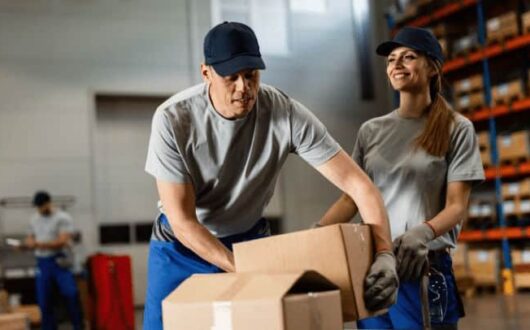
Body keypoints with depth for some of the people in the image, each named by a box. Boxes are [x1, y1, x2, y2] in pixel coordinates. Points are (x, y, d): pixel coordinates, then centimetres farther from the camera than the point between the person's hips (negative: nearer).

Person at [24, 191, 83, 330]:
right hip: (42, 263, 6)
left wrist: (40, 244, -23)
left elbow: (62, 241, -16)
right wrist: (28, 242, -5)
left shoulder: (63, 218, -7)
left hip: (59, 261, -5)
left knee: (71, 293, -17)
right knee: (44, 300, 6)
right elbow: (30, 239, 20)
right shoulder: (34, 220, 13)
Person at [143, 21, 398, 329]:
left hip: (250, 240, 1)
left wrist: (385, 253, -38)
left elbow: (357, 182, -23)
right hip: (182, 246, -1)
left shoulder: (287, 113, -24)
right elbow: (182, 221, -23)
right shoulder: (173, 119, -26)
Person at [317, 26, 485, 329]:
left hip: (424, 267, -3)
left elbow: (457, 205, -7)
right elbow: (351, 198, 11)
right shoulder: (371, 130, 11)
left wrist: (422, 232, -26)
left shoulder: (456, 129, 0)